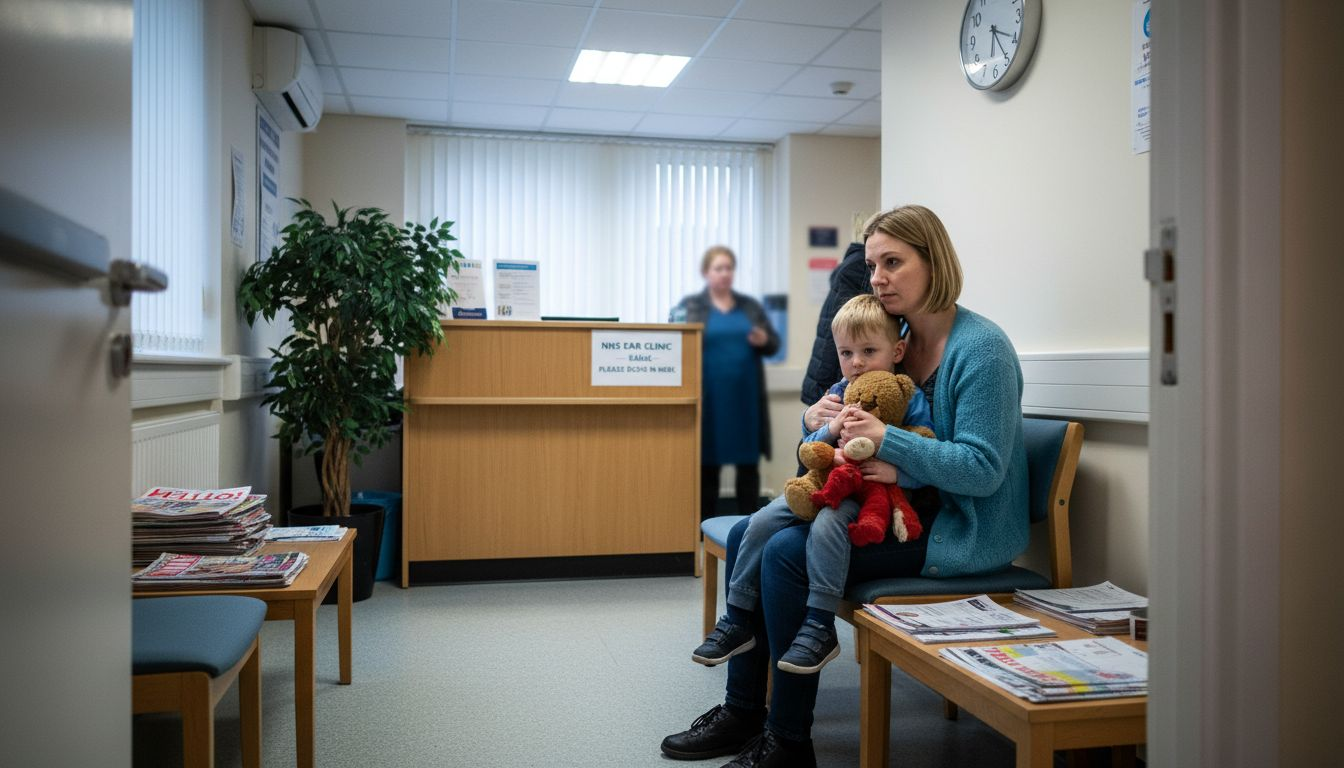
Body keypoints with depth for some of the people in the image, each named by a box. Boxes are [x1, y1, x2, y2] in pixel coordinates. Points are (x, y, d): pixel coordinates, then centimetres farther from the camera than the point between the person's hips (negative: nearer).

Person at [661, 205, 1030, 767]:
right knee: (746, 535, 0)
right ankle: (743, 709, 9)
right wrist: (816, 416, -10)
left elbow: (983, 469, -22)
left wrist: (886, 441, -30)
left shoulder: (980, 346, -17)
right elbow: (837, 404, 14)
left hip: (963, 530, -9)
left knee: (788, 552, -22)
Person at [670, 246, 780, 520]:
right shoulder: (690, 306, 4)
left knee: (749, 463, 4)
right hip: (709, 399, -3)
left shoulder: (751, 306, 13)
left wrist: (763, 341, -9)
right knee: (707, 463, 2)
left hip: (745, 397, 3)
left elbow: (774, 343, 12)